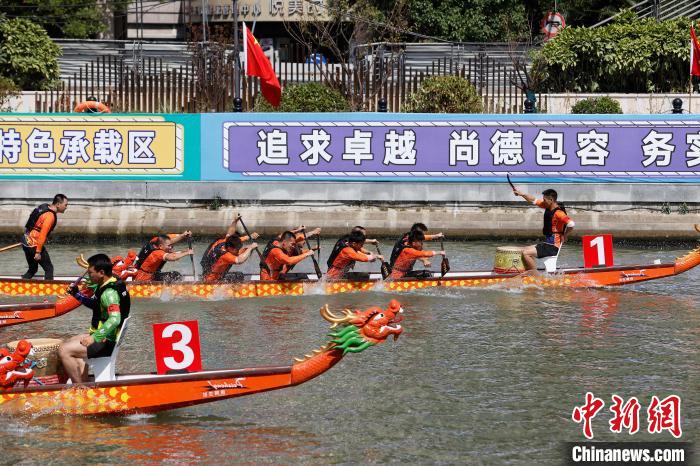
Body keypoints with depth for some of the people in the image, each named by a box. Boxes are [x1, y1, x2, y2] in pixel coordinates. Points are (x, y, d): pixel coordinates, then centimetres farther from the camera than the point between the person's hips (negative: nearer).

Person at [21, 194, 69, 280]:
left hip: (26, 241, 9)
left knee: (32, 269, 19)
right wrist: (38, 252, -20)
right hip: (34, 245, -9)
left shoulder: (44, 207, 8)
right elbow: (42, 235, -23)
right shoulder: (50, 216, -21)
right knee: (49, 269, 0)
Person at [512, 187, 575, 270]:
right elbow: (534, 201, 21)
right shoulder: (548, 207, 7)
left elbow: (571, 224, -35)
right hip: (547, 243, 10)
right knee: (526, 250, 18)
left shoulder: (558, 213, -22)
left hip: (553, 247, -10)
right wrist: (521, 194, 11)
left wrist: (564, 237, -22)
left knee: (526, 253, -18)